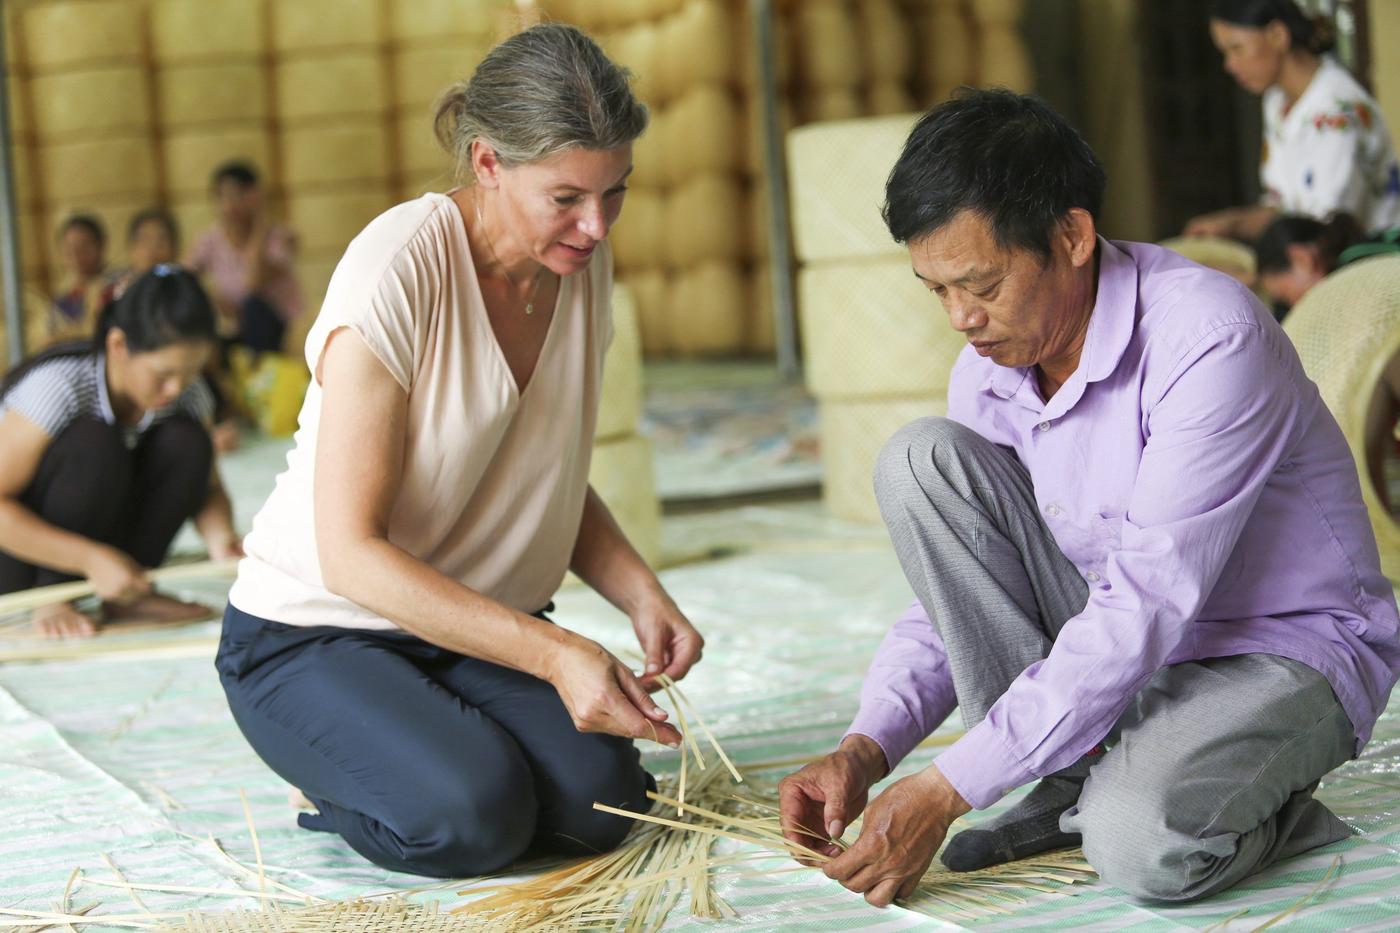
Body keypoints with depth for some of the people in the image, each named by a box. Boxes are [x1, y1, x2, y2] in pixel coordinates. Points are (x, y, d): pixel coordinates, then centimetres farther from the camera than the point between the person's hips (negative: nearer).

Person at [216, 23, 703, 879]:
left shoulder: (584, 266, -1)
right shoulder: (397, 272, -24)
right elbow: (350, 552, -25)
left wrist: (642, 594, -9)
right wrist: (551, 652, -32)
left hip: (481, 626, 5)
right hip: (317, 636, -5)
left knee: (598, 802, -21)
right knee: (471, 818, -29)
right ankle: (328, 771, 3)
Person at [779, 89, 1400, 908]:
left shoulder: (1209, 339, -27)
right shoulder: (988, 373, -4)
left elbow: (1146, 608, -31)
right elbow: (957, 577, 3)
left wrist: (947, 791, -32)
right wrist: (866, 750, -15)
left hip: (1283, 651, -7)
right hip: (1115, 639, 7)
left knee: (1140, 844, -38)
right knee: (922, 459, -13)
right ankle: (1077, 783, -8)